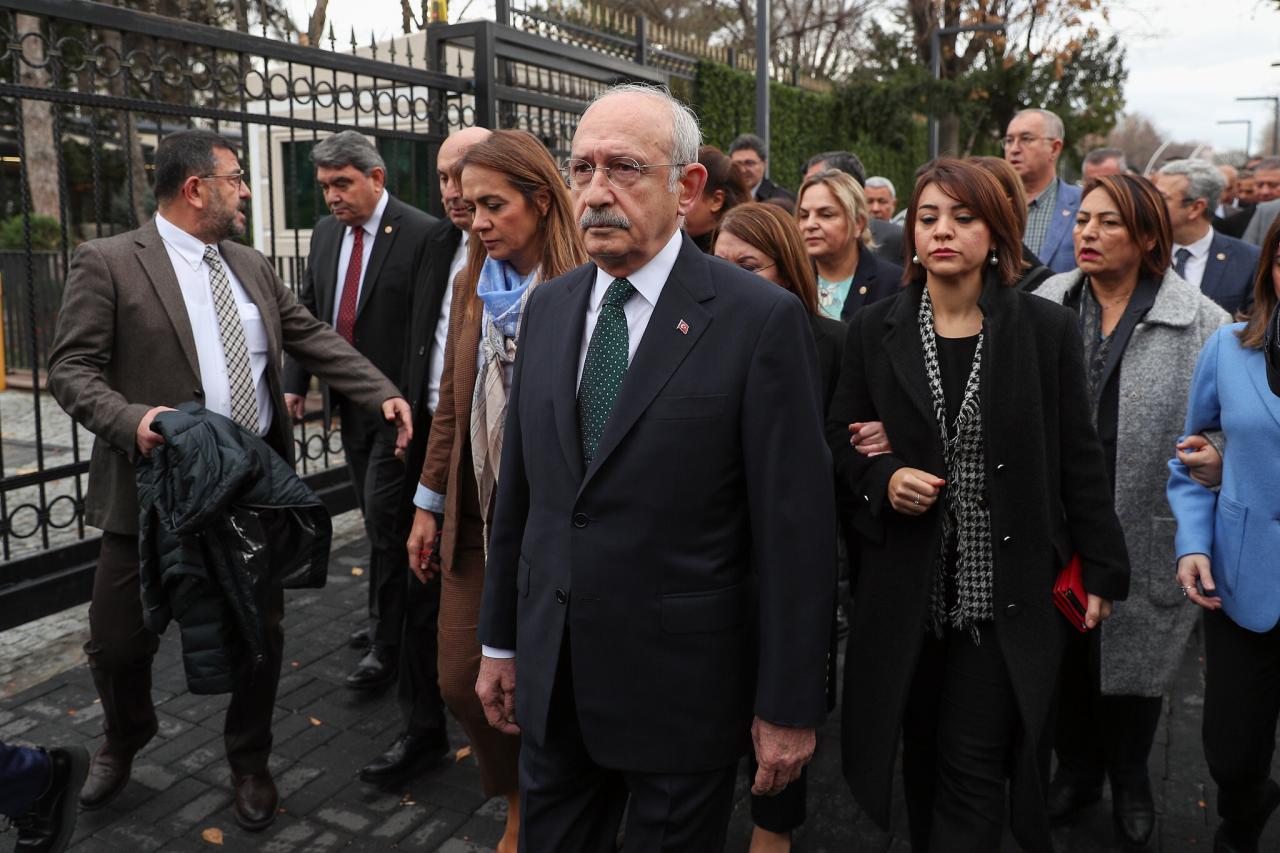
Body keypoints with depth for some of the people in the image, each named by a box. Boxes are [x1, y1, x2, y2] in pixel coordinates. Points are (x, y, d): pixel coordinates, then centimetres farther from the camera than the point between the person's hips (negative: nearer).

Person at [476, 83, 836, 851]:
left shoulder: (761, 319, -14)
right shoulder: (549, 307, 3)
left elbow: (797, 527, -14)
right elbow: (520, 488, 8)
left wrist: (789, 705, -10)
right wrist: (501, 640, 12)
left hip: (683, 689, -5)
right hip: (552, 678, 5)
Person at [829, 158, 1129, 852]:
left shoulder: (1047, 330, 0)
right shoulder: (873, 331, 3)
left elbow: (1078, 458, 2)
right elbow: (838, 438, 9)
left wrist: (1101, 571, 3)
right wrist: (881, 477, -12)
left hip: (1006, 591, -1)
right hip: (906, 591, 2)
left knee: (975, 768, 0)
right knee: (923, 758, 15)